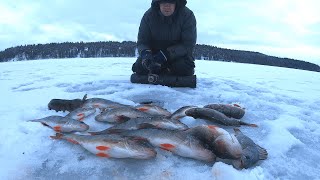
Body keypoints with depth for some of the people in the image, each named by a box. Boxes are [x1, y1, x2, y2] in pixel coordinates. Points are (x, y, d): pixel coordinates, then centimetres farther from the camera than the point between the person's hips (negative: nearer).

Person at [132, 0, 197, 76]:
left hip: (178, 54, -1)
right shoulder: (148, 15, -13)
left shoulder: (188, 15, -19)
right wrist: (145, 53, -37)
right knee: (139, 66, -19)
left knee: (184, 67, -31)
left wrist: (166, 54, -36)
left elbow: (188, 45, -23)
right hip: (155, 52, 2)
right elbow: (142, 42, -11)